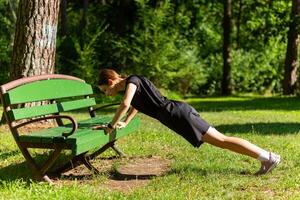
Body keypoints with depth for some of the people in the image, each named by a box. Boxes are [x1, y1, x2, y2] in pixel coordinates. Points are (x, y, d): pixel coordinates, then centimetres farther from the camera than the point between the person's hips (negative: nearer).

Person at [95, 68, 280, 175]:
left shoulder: (132, 79, -5)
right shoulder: (130, 88, 23)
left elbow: (125, 104, -22)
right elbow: (136, 105, 44)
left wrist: (111, 125, -12)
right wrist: (124, 124, 42)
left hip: (177, 114, -9)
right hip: (177, 115, 9)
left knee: (221, 140, -12)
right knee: (220, 140, 6)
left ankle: (269, 157, -13)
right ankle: (266, 157, 4)